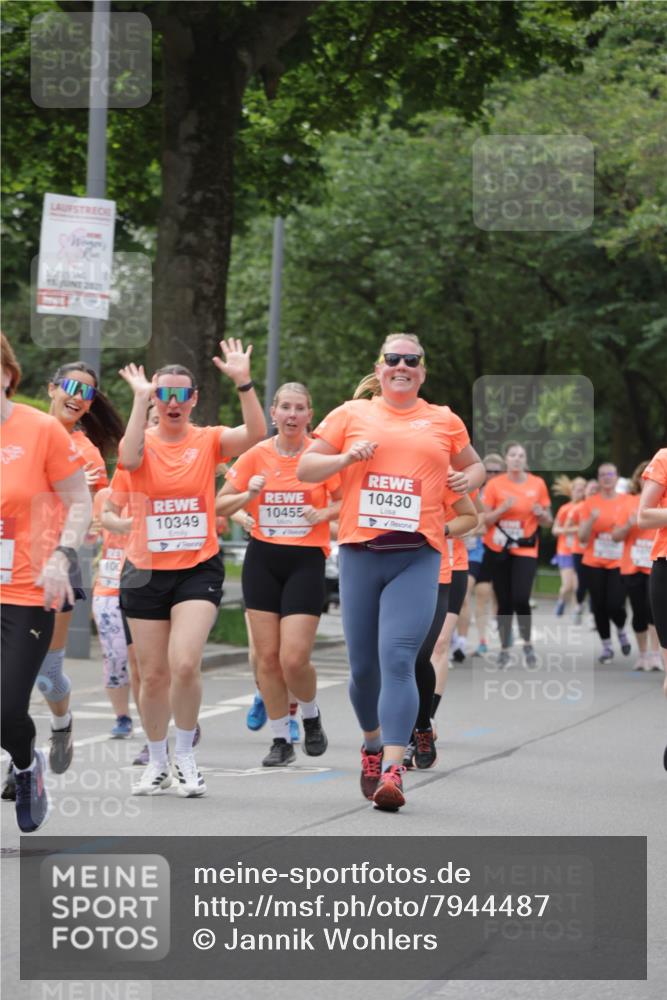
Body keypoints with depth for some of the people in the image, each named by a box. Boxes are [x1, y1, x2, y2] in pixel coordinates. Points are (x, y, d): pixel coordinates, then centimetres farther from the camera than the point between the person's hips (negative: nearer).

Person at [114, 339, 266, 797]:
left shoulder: (208, 440, 0)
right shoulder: (144, 442, 0)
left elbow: (256, 434, -19)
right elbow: (130, 459, -25)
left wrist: (244, 382, -29)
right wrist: (140, 399, -26)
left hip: (198, 569, -1)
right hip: (146, 571, 2)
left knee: (185, 664, -18)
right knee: (153, 674, 7)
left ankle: (185, 755, 2)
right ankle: (157, 763, 25)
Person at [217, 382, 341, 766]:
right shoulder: (257, 455, 2)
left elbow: (345, 501, 4)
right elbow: (220, 505, 7)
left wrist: (324, 513, -15)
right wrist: (248, 495, -11)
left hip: (306, 561, -3)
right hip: (263, 560, 3)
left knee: (294, 659, -11)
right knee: (267, 656, 1)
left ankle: (311, 716, 19)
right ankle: (281, 740, 14)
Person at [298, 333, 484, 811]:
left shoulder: (444, 421, 13)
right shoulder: (352, 414, 10)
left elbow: (474, 465, 28)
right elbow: (305, 469, 10)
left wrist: (469, 478, 5)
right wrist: (346, 457, -7)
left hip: (418, 555, -1)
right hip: (360, 551, 1)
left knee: (398, 659, -16)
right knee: (363, 665, 7)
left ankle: (393, 769, -20)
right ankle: (373, 743, 34)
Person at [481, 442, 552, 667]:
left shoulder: (538, 484, 0)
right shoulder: (494, 484, -4)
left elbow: (547, 521, 8)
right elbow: (484, 520, -4)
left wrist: (541, 513, -14)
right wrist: (502, 509, -19)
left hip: (526, 549, 0)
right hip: (499, 549, 0)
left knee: (521, 599, -16)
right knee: (504, 602, 1)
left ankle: (527, 644, 6)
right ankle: (504, 649, 16)